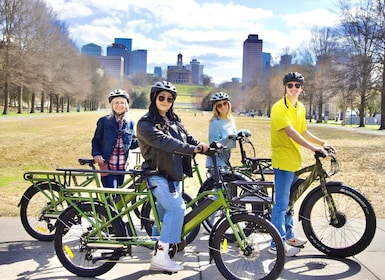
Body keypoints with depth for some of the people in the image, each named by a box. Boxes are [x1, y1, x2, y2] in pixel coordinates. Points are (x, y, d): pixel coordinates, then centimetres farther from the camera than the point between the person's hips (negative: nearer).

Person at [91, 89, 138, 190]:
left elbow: (132, 144, 10)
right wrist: (96, 154, -15)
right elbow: (96, 141, 2)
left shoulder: (130, 123, 5)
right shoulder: (104, 121, -4)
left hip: (122, 166, 4)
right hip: (107, 166, -4)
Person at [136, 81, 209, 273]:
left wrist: (206, 147, -12)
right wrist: (193, 149, -30)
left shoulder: (174, 121, 16)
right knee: (177, 209, -20)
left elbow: (188, 138, 8)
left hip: (174, 175, 8)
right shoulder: (146, 123, -9)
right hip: (157, 175, -8)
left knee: (164, 215, 10)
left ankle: (157, 258, 19)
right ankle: (161, 255, -11)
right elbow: (164, 142, -23)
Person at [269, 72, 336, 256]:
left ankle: (288, 236, 31)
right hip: (282, 160, -8)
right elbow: (291, 132, -23)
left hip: (294, 160, 9)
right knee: (281, 203, -5)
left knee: (289, 201, 18)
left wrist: (322, 143, 8)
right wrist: (313, 147, -29)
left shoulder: (301, 108, 14)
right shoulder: (279, 108, -14)